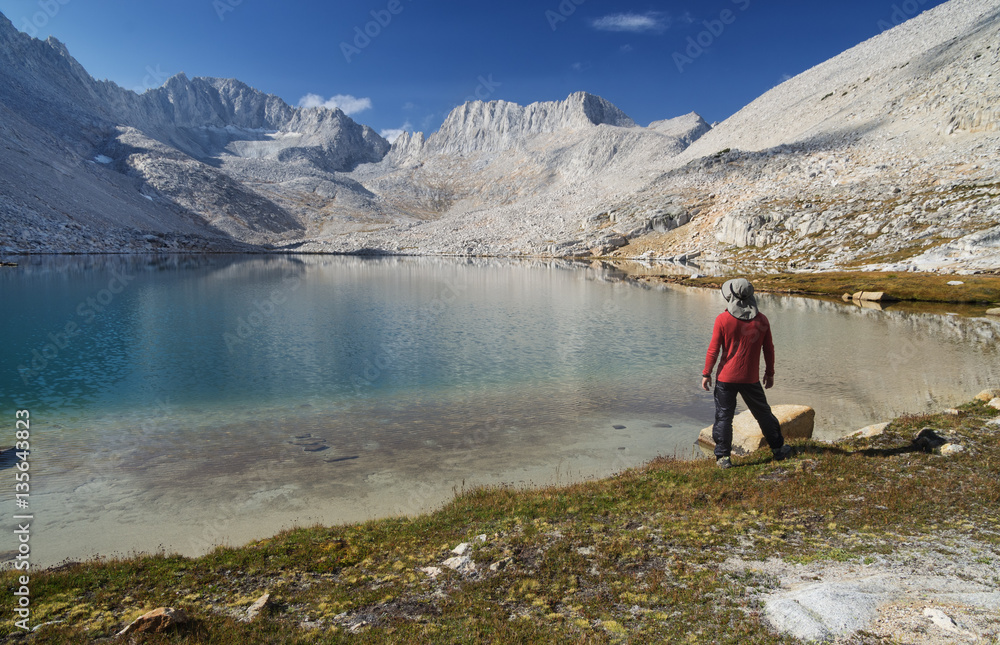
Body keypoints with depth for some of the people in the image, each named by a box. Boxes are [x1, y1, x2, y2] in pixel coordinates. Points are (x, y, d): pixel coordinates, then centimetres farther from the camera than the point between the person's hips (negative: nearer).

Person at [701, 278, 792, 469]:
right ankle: (778, 449, 31)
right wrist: (770, 373, 18)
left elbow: (713, 350, -9)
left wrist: (706, 374, -1)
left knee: (723, 417, 5)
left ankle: (723, 457, 5)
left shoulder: (722, 319, -11)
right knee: (763, 413, 19)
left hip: (726, 377, -3)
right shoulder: (761, 320, -1)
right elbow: (769, 349, 6)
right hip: (751, 378, 3)